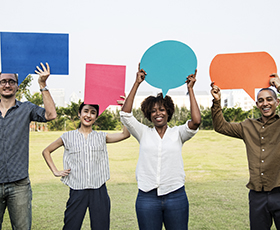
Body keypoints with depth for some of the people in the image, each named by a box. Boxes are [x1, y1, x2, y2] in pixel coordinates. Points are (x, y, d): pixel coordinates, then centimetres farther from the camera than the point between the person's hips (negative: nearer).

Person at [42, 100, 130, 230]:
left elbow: (125, 134, -3)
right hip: (77, 191, -1)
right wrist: (55, 171, 6)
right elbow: (46, 151, 16)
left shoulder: (101, 137, 9)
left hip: (99, 191, 1)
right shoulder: (68, 137, 7)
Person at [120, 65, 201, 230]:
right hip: (147, 197, 1)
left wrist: (190, 89, -8)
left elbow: (196, 121, -12)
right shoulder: (144, 133, 6)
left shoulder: (177, 133, 5)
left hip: (176, 196, 0)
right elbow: (125, 114, -5)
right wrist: (137, 83, -6)